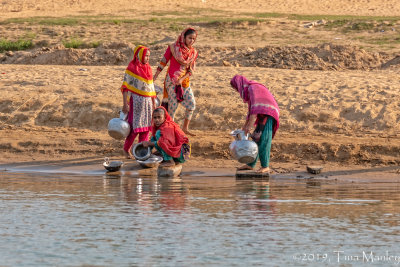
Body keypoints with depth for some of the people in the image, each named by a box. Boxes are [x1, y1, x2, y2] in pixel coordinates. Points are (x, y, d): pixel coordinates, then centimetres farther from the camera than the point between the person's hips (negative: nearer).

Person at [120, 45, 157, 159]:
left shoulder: (148, 68, 11)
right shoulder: (132, 68, -8)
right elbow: (125, 87, -10)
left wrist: (154, 103, 16)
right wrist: (125, 104, -15)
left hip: (147, 101, 6)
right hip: (135, 101, -6)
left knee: (146, 127, 6)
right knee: (135, 127, -5)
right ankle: (126, 149, 10)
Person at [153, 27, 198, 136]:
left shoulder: (193, 52, 4)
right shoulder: (173, 48, -7)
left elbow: (191, 70, 2)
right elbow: (163, 62, -1)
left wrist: (182, 79, -14)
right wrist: (155, 76, -1)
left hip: (184, 81, 5)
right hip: (172, 80, -5)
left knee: (191, 104, 1)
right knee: (173, 105, -3)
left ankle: (185, 128, 15)